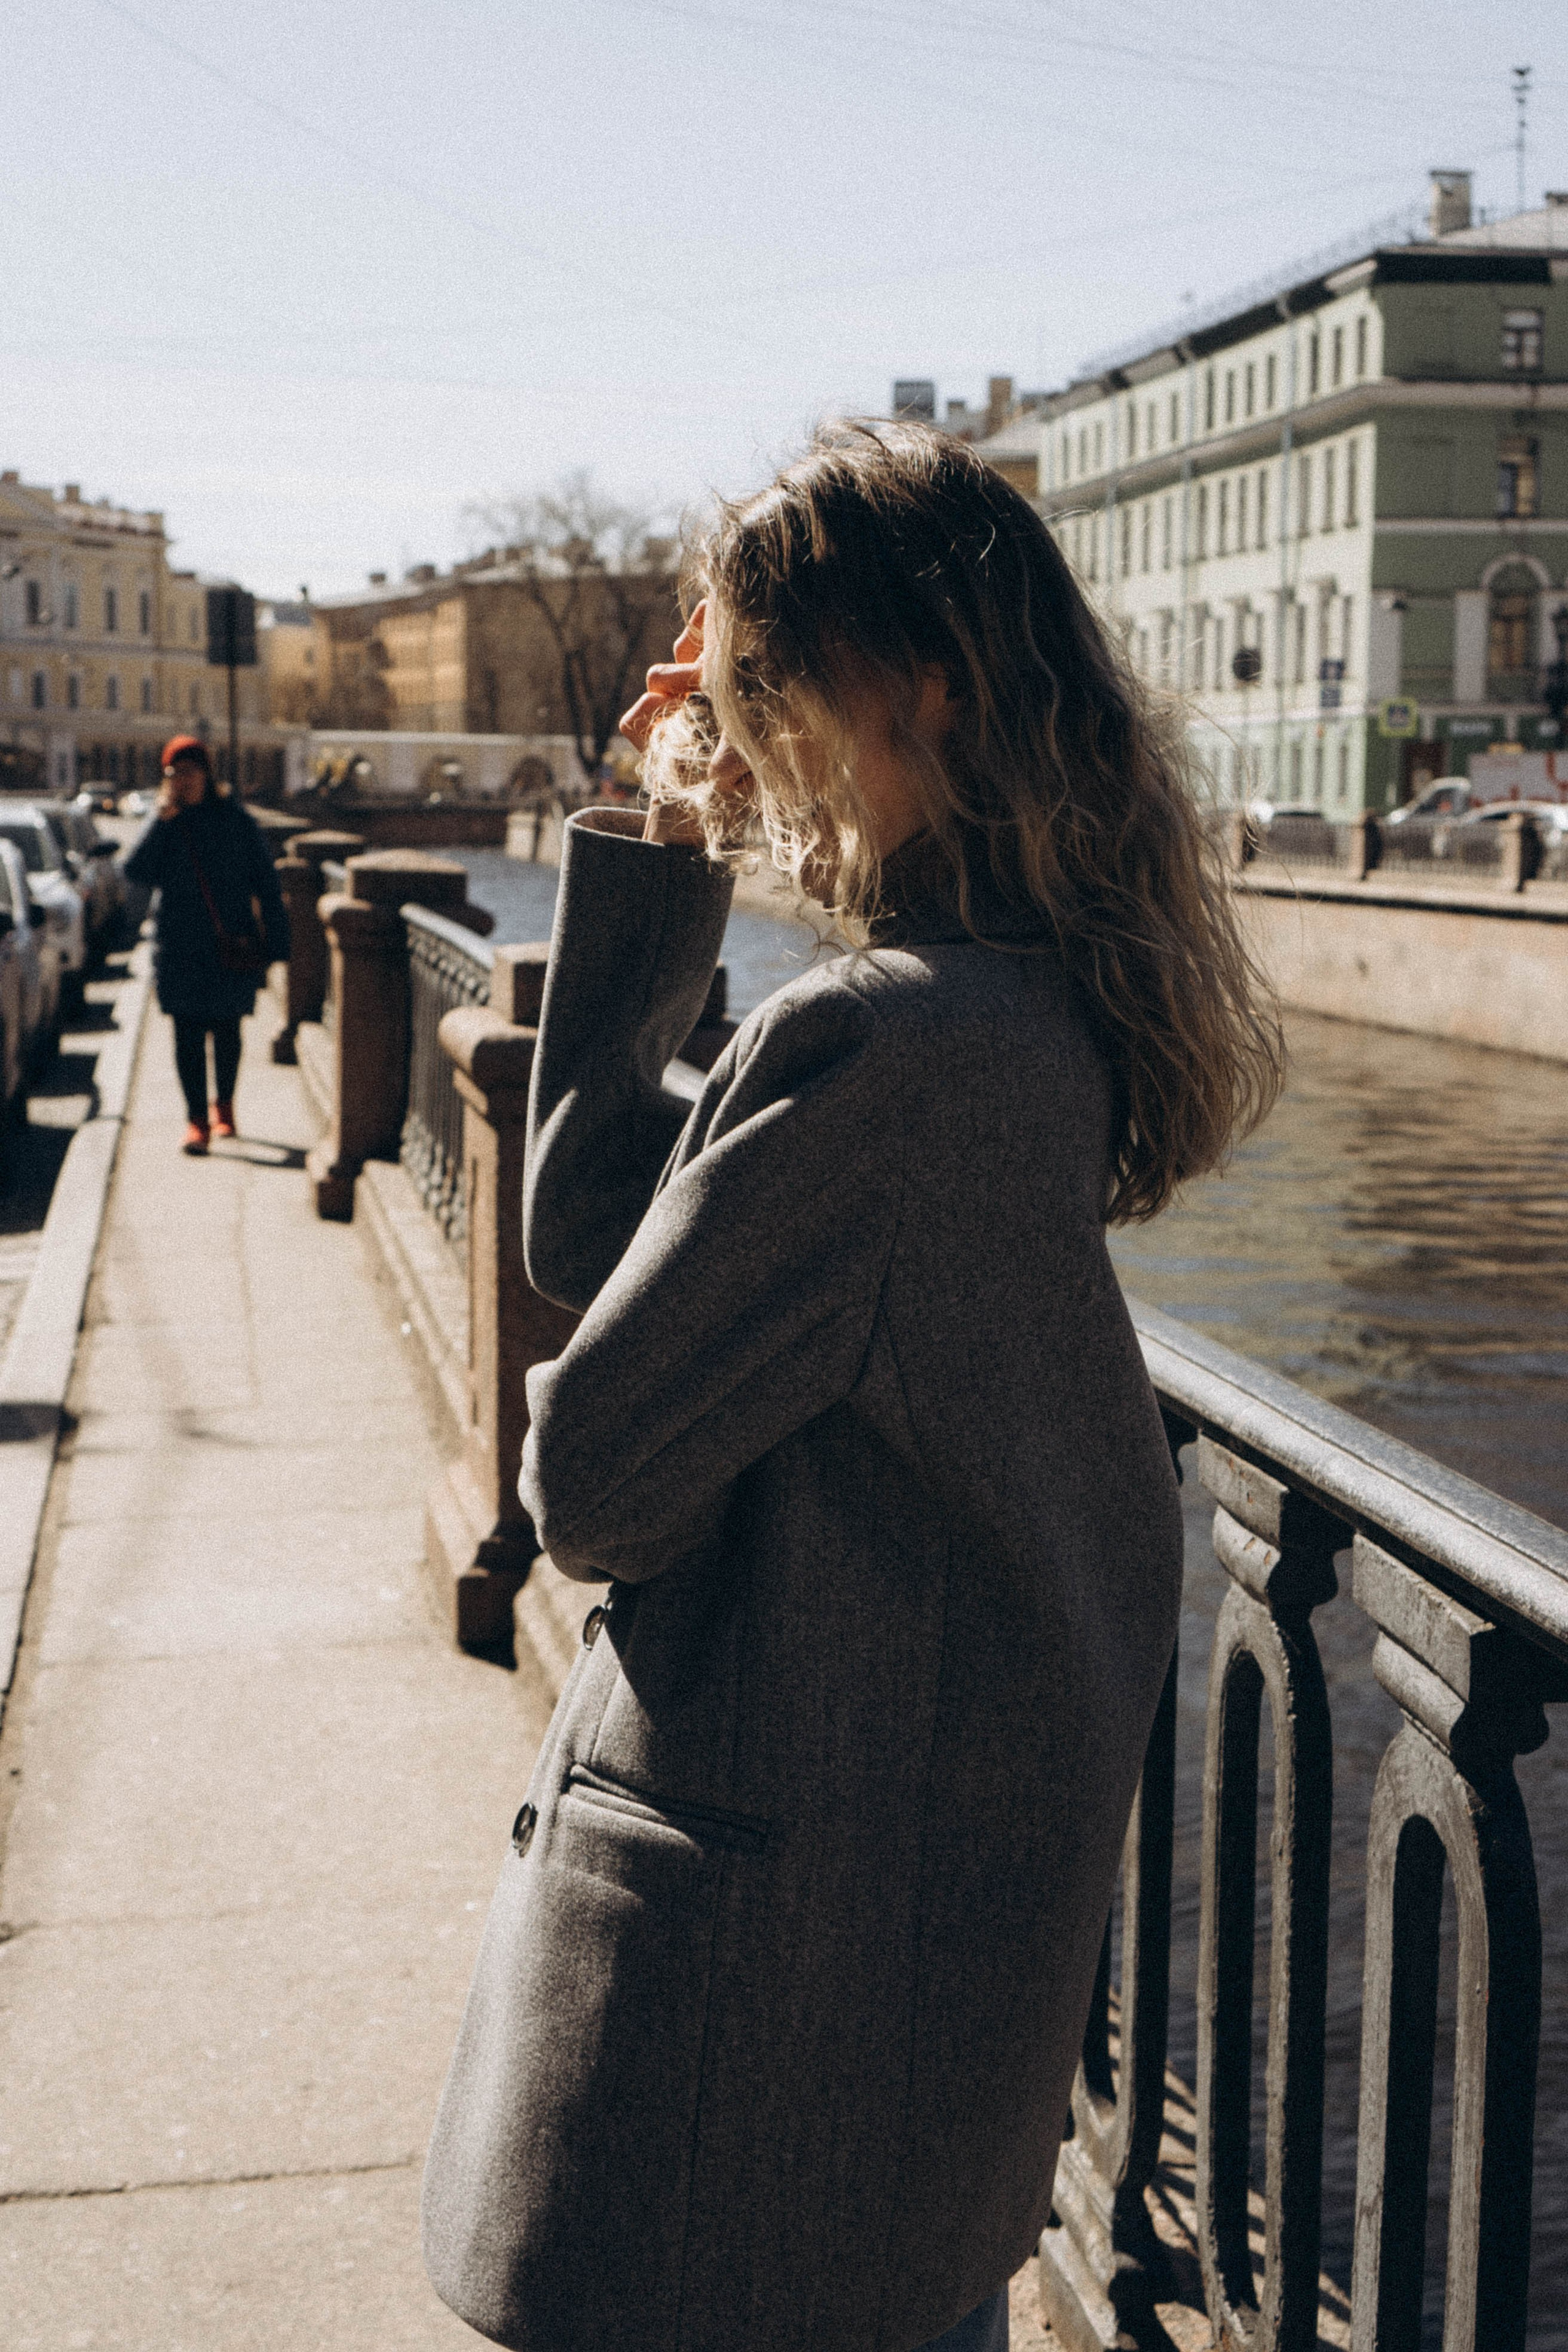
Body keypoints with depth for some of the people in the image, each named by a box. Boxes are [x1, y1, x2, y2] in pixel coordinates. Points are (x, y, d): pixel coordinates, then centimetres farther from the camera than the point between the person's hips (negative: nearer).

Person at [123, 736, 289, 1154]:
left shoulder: (235, 820, 2)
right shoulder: (163, 824, 5)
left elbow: (266, 884, 3)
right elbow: (137, 871, -10)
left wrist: (276, 941, -2)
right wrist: (161, 819, -15)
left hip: (235, 946, 0)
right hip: (181, 947, 0)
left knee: (227, 1032, 10)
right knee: (188, 1034, -3)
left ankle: (224, 1105, 29)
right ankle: (197, 1119, 1)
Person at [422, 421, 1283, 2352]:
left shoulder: (874, 1044, -27)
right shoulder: (1045, 1013, 3)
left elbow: (590, 1482, -20)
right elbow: (595, 1229, 7)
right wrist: (664, 865, 4)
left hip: (767, 1929, -9)